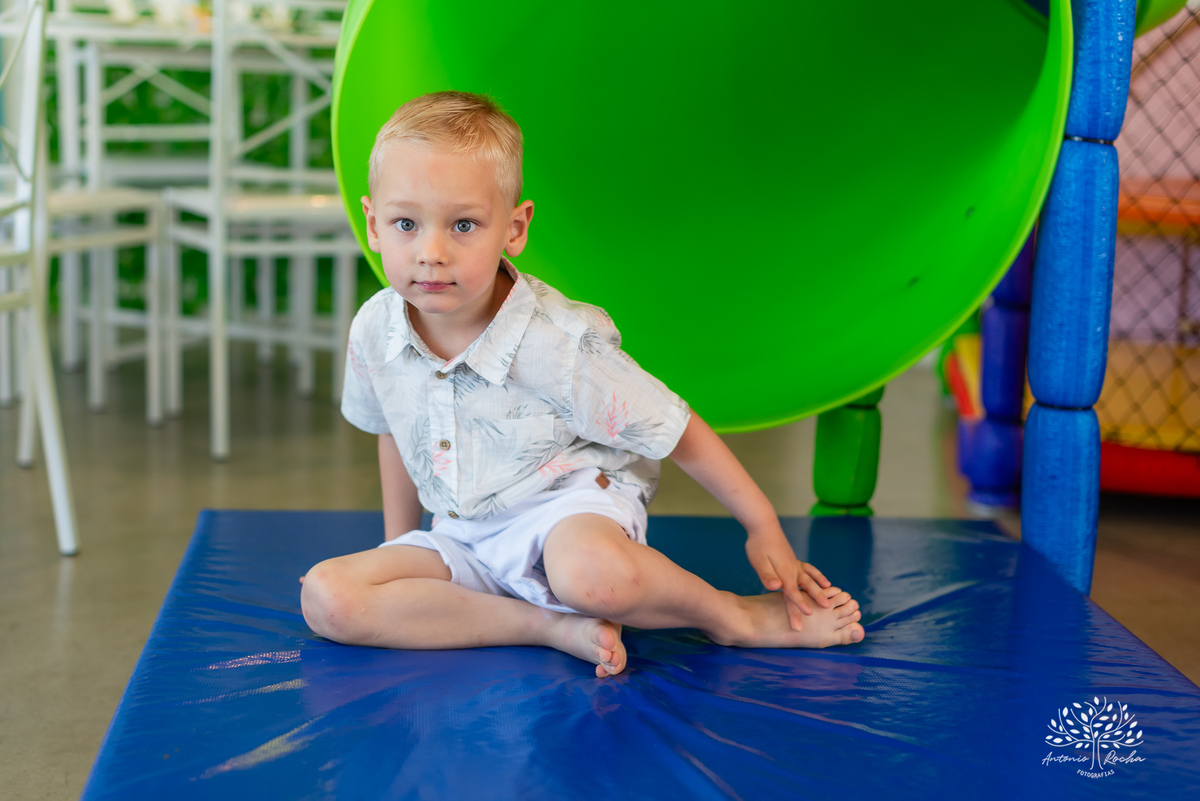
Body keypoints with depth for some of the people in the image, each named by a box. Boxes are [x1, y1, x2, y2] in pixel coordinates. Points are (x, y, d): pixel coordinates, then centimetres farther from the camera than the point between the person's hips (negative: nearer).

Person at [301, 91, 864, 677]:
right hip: (465, 537, 6)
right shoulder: (375, 331, -7)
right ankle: (552, 627, -18)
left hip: (572, 502, -6)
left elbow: (676, 431, -13)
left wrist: (764, 529, -6)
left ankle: (734, 617, -11)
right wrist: (399, 544, 23)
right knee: (326, 596, -18)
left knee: (592, 572, -42)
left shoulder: (557, 343, -23)